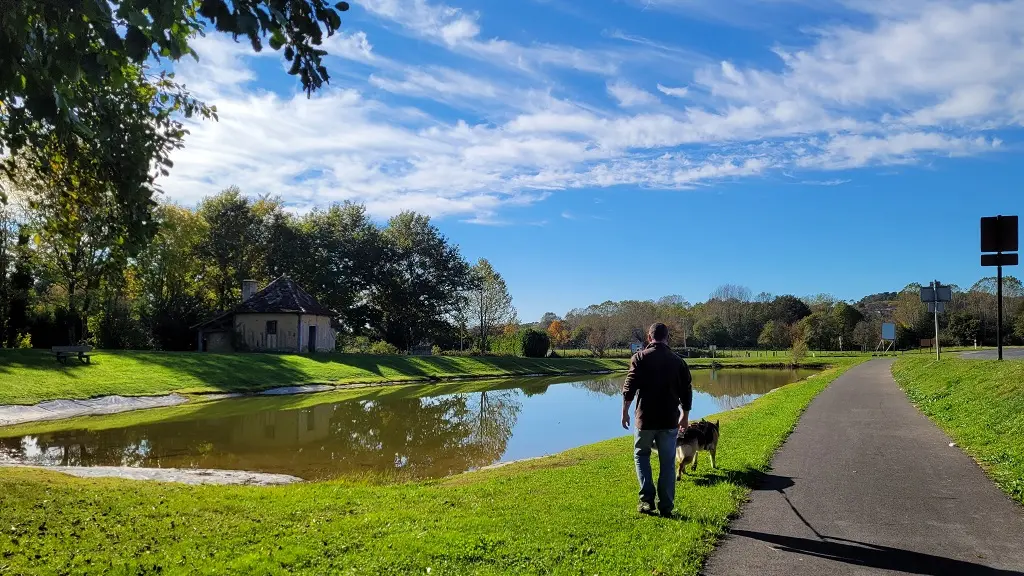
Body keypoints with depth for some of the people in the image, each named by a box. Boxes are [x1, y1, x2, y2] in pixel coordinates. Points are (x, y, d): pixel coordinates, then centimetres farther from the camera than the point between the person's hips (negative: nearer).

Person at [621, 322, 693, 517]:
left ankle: (647, 499, 5)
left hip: (645, 419, -2)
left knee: (641, 455, 16)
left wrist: (625, 411, -2)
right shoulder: (677, 361, 6)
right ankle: (666, 506, 11)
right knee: (668, 463, 10)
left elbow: (629, 387, -10)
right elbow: (686, 391, 10)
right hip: (670, 420, 2)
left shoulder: (640, 358, -3)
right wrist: (685, 416, 22)